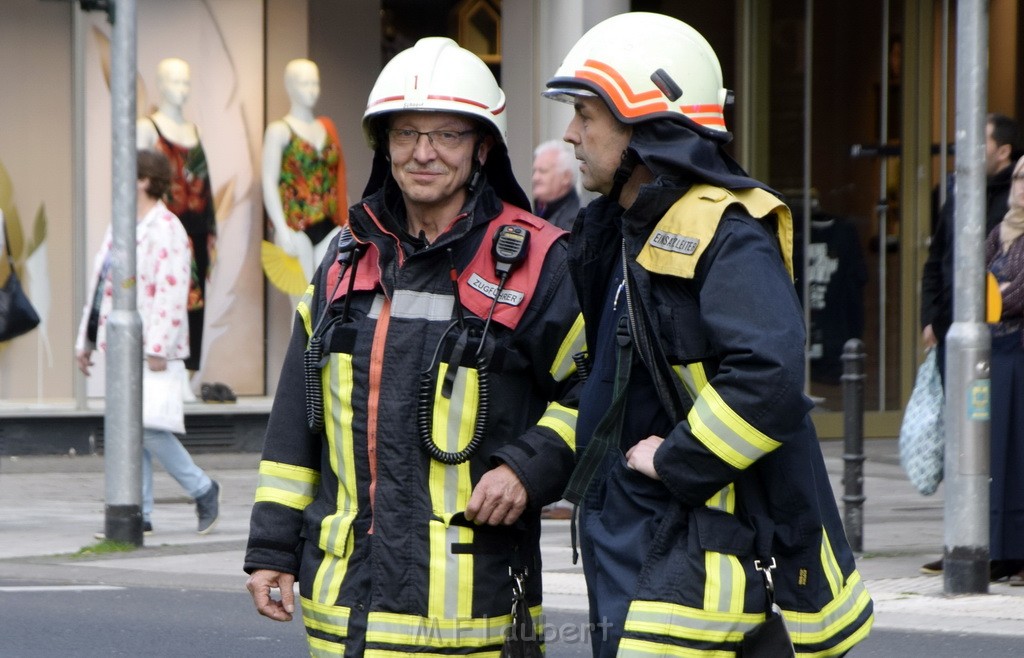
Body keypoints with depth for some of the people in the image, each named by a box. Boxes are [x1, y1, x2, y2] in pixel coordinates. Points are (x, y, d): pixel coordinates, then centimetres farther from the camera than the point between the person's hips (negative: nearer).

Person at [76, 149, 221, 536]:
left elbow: (172, 293, -19)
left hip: (148, 348, -9)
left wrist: (157, 348, -24)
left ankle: (203, 491, 5)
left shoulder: (166, 231, -12)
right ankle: (140, 515, 8)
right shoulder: (120, 228, 16)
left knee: (148, 429, -12)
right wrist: (85, 340, 19)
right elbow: (101, 287, 21)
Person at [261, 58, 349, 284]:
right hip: (297, 226, -5)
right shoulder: (279, 130, 0)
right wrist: (282, 230, -17)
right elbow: (269, 183, -8)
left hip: (329, 225, 5)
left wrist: (345, 223, 12)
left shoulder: (327, 128, 15)